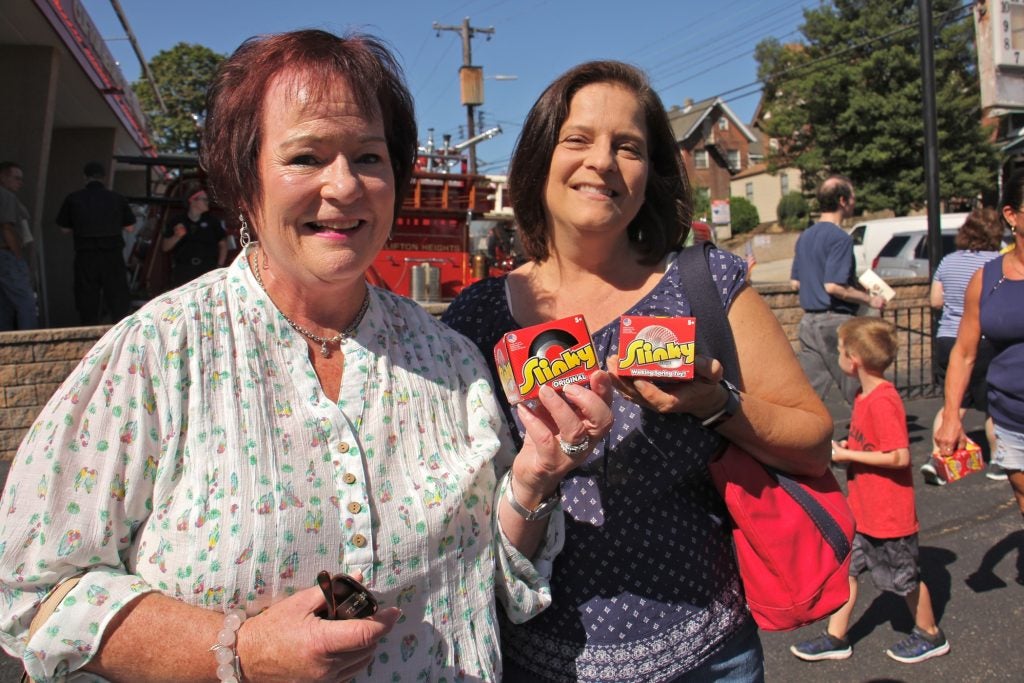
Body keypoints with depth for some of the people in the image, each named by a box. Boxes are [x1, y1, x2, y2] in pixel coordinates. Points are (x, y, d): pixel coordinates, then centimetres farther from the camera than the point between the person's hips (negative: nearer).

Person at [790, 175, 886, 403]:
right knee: (861, 393, 4)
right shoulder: (840, 237, -14)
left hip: (808, 321, 8)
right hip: (835, 321, -8)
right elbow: (833, 286, -21)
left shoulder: (805, 236, 13)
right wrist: (869, 299, -8)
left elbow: (795, 282, 17)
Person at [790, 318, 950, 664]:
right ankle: (835, 638, 22)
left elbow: (899, 456, -28)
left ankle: (930, 635, 34)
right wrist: (846, 446, 1)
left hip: (889, 514, -9)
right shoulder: (865, 395, 5)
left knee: (905, 577, 12)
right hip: (861, 509, 9)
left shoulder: (883, 401, -25)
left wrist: (847, 455, -22)